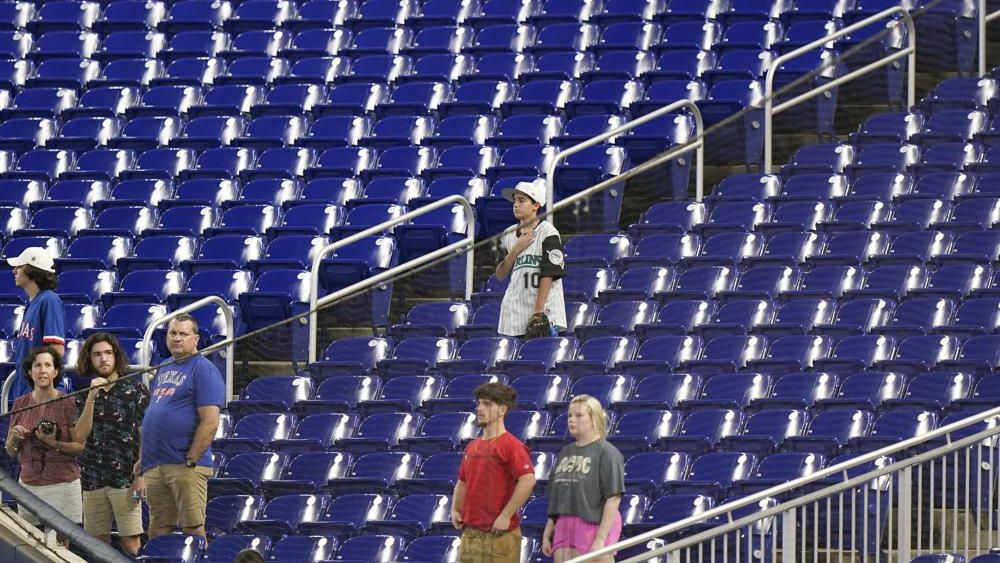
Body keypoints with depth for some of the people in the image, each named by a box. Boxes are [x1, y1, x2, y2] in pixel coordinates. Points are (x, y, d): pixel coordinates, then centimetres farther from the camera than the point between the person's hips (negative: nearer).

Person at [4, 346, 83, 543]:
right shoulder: (21, 404, 8)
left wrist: (54, 444, -19)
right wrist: (15, 437, -7)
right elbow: (10, 451, 15)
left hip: (62, 483, -4)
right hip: (28, 482, 4)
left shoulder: (67, 403, -4)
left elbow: (80, 446, -4)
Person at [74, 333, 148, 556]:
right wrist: (91, 397, -9)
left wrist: (141, 474, -7)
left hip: (125, 477, -4)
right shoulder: (84, 393, 11)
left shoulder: (134, 388, 2)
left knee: (131, 544, -9)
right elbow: (81, 435, 1)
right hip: (93, 477, 4)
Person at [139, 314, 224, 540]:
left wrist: (190, 461, -16)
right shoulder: (163, 370, 19)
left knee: (193, 529, -7)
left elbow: (210, 422, -14)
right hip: (154, 467, 8)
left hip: (185, 466, -8)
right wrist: (141, 459, 16)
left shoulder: (203, 370, -6)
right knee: (157, 532, 8)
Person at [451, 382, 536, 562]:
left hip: (499, 534, -8)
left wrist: (506, 516, -21)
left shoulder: (511, 446, -10)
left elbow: (528, 481, -22)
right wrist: (455, 510, 10)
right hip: (470, 532, 8)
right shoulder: (472, 447, 15)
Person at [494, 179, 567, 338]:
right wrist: (516, 250, -4)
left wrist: (538, 311, -15)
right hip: (514, 313, 6)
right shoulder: (509, 235, 13)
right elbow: (500, 275, 11)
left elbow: (549, 274, -10)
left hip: (544, 313, -6)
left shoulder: (548, 233, -5)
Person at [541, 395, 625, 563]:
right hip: (564, 530, 7)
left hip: (594, 528, -7)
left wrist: (600, 539, -19)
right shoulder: (566, 453, 15)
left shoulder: (606, 453, -7)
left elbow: (613, 499, -13)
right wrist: (547, 534, 15)